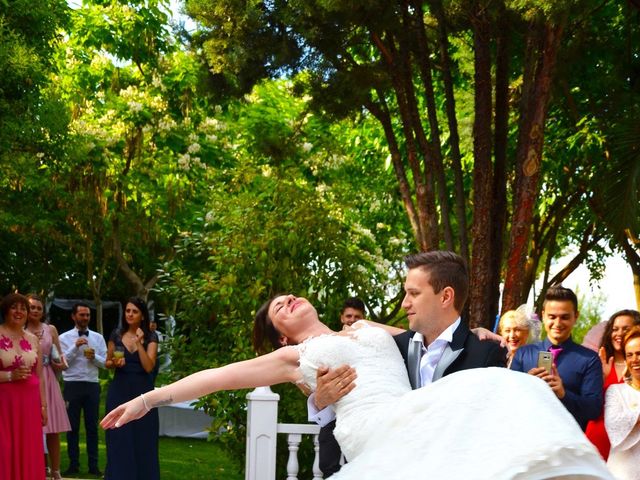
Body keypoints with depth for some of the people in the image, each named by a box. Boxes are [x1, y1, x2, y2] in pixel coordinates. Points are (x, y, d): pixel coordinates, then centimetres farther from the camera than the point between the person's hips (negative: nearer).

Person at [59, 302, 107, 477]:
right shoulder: (64, 338, 1)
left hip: (92, 386, 2)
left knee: (92, 426, 6)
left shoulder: (98, 338, 7)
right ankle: (73, 464, 13)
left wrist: (95, 357, -15)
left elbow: (105, 363, 4)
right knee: (73, 426, 4)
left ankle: (93, 465, 12)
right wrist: (75, 347, -18)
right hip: (72, 386, -2)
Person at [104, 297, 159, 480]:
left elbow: (148, 367, -12)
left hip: (141, 391, -1)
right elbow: (107, 363, 12)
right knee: (119, 439, 2)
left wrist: (138, 343, -18)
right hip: (119, 390, 1)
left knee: (142, 440, 1)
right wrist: (114, 363, -9)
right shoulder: (116, 334, 4)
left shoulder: (151, 337, -2)